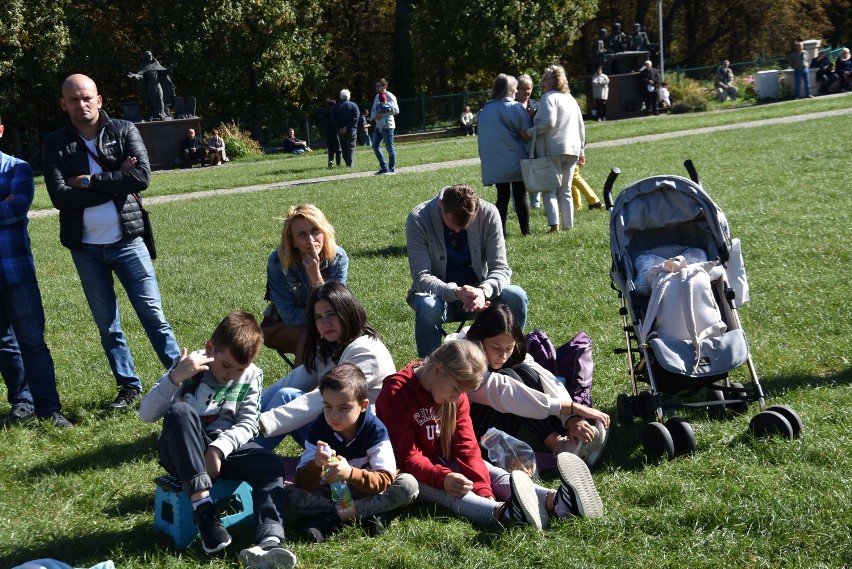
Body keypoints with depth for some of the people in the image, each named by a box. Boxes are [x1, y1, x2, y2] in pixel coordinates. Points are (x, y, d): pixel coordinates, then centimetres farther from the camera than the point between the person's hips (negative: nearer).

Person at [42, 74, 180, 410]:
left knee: (153, 315, 0)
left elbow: (142, 176, -16)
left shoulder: (124, 131, -1)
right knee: (107, 325, 10)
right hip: (85, 249, 2)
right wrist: (116, 184, -15)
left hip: (127, 242, -1)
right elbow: (59, 197, -14)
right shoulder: (56, 144, -1)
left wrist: (90, 181, -16)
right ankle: (129, 386, 22)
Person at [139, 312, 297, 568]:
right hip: (181, 449, -3)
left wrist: (218, 449, -25)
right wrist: (175, 377, -31)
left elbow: (247, 425, -6)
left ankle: (269, 542, -48)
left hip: (225, 446, 3)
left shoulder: (251, 376, 0)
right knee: (180, 411, -34)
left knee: (272, 467, -24)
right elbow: (147, 415, -16)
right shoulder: (189, 368, -10)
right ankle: (204, 510, -37)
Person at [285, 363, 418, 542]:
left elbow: (385, 480, -25)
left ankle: (330, 517, -27)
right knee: (290, 495, -25)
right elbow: (303, 484, -17)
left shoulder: (375, 430, -16)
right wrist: (316, 465, -40)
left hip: (367, 492, -1)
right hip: (329, 493, 1)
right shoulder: (318, 429, -12)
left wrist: (351, 473, -42)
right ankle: (369, 513, -25)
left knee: (409, 484, -28)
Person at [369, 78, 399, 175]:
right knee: (375, 146, 6)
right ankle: (384, 167, 14)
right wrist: (374, 116, -3)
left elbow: (396, 110, -13)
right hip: (378, 126, 8)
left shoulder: (390, 96, -7)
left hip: (387, 126, -8)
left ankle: (392, 168, 6)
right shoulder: (377, 97, 17)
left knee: (389, 147, -3)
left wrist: (382, 114, -18)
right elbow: (373, 110, 20)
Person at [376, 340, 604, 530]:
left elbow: (466, 445, -5)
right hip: (409, 471, -6)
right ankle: (503, 512, -65)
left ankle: (554, 500, -45)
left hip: (445, 462, 6)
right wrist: (443, 477, -40)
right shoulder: (396, 393, -21)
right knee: (447, 491, -35)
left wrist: (483, 488, -21)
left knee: (491, 473, -19)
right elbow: (407, 456, -25)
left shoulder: (456, 395, 1)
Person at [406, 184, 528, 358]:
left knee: (516, 297, -26)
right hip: (439, 294, -2)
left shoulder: (488, 213, -13)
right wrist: (456, 292, -39)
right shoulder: (419, 219, -18)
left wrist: (484, 291, -36)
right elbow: (421, 277, -21)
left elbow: (500, 268, -13)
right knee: (428, 307, -37)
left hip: (477, 292, 2)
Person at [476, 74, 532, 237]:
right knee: (520, 196, 3)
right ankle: (525, 231, 4)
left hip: (495, 163, 4)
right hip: (515, 161, -4)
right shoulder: (516, 108, -9)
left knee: (502, 197, 9)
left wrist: (485, 159, 21)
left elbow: (482, 138, 14)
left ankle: (500, 231, 4)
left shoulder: (485, 111, 8)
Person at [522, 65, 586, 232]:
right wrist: (580, 151, 24)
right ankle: (568, 225, 9)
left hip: (553, 150, -7)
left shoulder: (549, 97, -7)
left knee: (550, 189, -4)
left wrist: (529, 132, -11)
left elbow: (548, 122, -21)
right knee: (566, 190, 11)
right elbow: (581, 126, 20)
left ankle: (554, 224, -16)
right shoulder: (571, 99, 18)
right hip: (572, 149, 7)